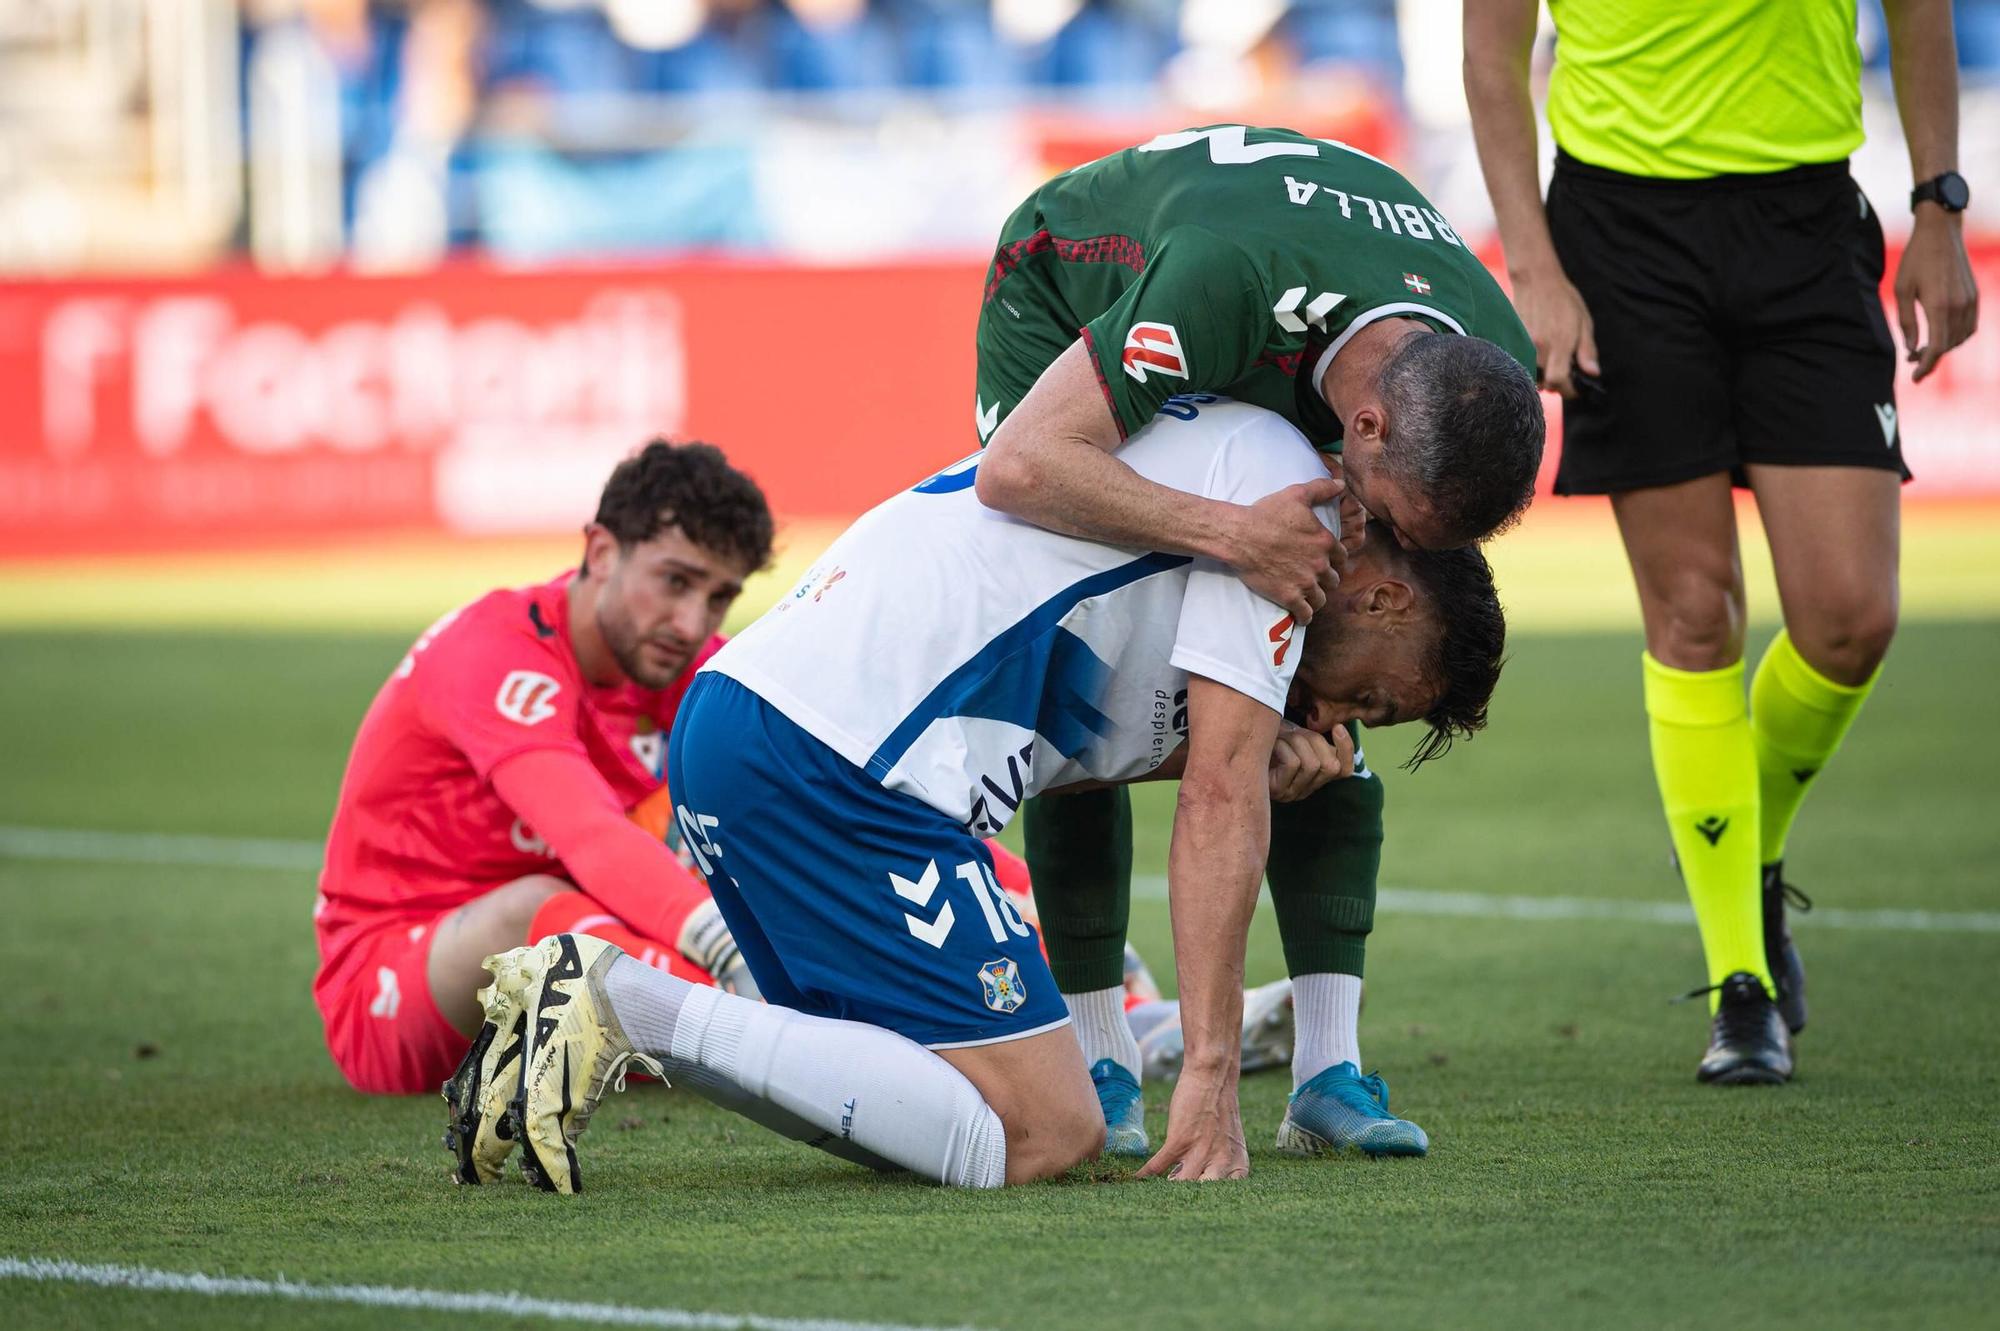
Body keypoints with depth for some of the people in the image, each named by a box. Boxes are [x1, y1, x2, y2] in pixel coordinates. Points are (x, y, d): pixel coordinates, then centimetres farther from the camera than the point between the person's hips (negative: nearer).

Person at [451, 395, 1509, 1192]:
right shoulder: (1287, 490, 0)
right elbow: (1220, 804, -7)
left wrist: (1252, 752, 15)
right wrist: (1211, 1075, -8)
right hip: (831, 763, -10)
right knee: (1045, 1132, -10)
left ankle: (579, 999, 4)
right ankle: (628, 1005, -14)